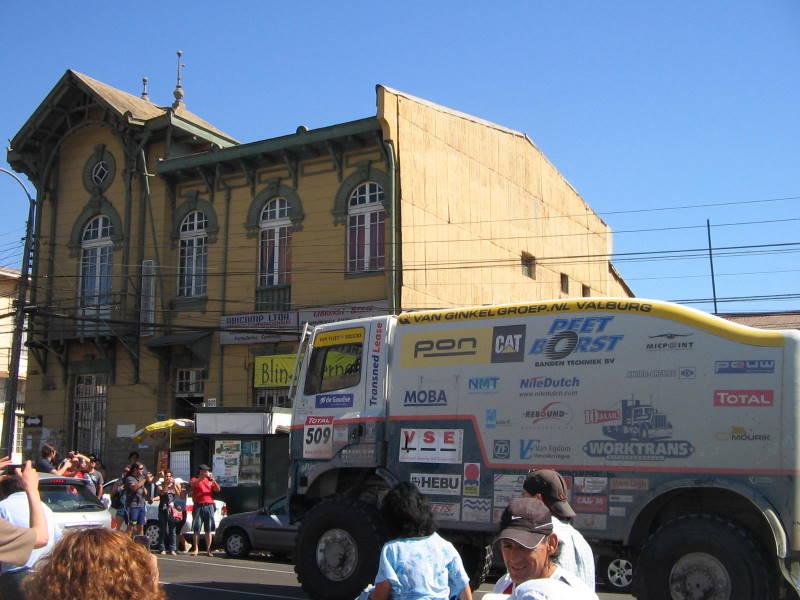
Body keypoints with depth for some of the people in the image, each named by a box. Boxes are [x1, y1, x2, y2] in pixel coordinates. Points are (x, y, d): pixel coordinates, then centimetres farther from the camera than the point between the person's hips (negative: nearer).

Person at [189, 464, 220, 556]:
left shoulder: (210, 481, 16)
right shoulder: (195, 479, 8)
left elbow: (218, 489, 6)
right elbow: (192, 484, -14)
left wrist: (213, 481, -10)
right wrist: (202, 477, -25)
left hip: (209, 506, 2)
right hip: (198, 506, -2)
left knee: (209, 530, 2)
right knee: (196, 529, -2)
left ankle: (208, 550, 5)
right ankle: (195, 549, 1)